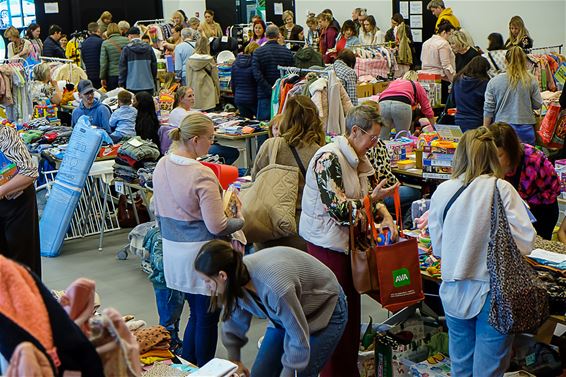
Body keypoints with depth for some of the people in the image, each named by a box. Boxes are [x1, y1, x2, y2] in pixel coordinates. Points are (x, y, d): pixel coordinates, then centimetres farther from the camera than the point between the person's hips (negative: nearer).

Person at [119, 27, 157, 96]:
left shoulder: (126, 49, -4)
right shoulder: (148, 48, 4)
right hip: (148, 85, 2)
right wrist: (153, 80, 20)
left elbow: (122, 68, -1)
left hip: (132, 86, -2)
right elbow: (154, 66, 8)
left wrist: (121, 83, 8)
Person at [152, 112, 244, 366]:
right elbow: (217, 227, -19)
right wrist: (240, 219, -1)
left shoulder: (162, 166, 3)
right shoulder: (202, 175, -22)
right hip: (201, 253, -8)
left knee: (196, 314, 20)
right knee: (207, 318, 7)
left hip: (173, 250, 8)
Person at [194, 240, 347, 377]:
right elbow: (234, 321, 3)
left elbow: (298, 339, -30)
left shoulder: (274, 287, -41)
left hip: (325, 311, -7)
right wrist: (234, 359, 13)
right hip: (284, 313, 7)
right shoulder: (238, 278, -18)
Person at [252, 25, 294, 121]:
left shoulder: (258, 52, -4)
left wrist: (270, 90, -14)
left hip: (265, 95, -2)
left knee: (264, 121, 2)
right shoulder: (287, 52, 3)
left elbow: (257, 75, -13)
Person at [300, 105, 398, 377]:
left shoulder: (358, 159, 10)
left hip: (348, 243, 9)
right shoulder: (329, 158, -19)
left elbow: (368, 194, 17)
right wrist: (374, 199, -17)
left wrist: (385, 215, -2)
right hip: (328, 245, -9)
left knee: (352, 308, 15)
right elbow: (337, 208, -23)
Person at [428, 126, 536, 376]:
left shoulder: (443, 191, -3)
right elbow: (525, 243, -12)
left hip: (454, 292, 3)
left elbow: (437, 246, 5)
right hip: (492, 292, -3)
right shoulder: (502, 190, -11)